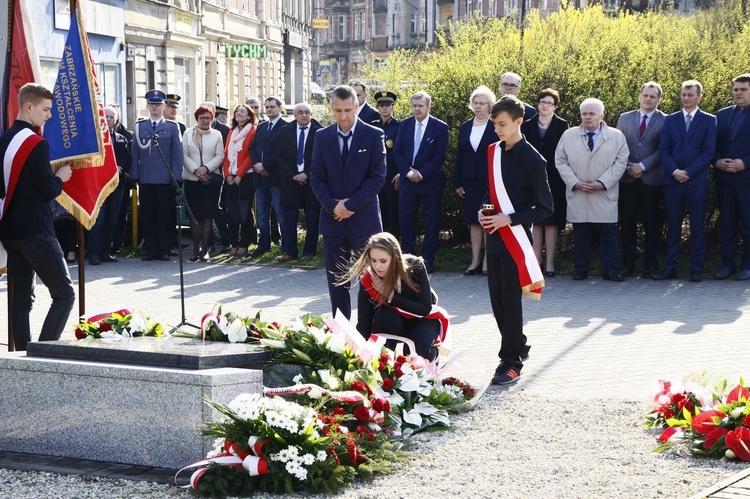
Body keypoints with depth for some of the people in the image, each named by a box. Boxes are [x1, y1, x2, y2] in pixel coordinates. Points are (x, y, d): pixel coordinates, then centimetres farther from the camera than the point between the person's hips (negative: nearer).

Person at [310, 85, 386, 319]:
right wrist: (333, 205, -11)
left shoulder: (373, 135, -3)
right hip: (332, 219, 3)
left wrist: (351, 205, -14)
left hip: (364, 219, -3)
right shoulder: (322, 136, 6)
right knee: (336, 280, 8)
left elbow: (378, 177, -8)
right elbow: (316, 177, 4)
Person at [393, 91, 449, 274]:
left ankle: (428, 259, 8)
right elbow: (397, 151, 5)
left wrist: (421, 174, -13)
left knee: (431, 222, 1)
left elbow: (440, 156, -8)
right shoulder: (404, 125, 7)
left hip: (431, 181, -3)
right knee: (405, 220, 2)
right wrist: (408, 171, -9)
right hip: (407, 180, 3)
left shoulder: (440, 127, -4)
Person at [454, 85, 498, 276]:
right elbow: (459, 155, 12)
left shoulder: (496, 128, -3)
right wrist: (457, 182, 7)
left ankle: (487, 262, 3)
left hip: (490, 180, -4)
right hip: (470, 180, 5)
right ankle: (475, 261, 11)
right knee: (473, 221, 6)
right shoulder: (465, 127, 11)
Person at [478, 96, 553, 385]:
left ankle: (511, 362, 2)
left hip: (515, 239, -7)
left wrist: (509, 219, -18)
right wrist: (484, 211, 2)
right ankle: (518, 346, 29)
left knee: (510, 299, -4)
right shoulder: (493, 151, 8)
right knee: (496, 297, 11)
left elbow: (544, 207, -10)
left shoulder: (531, 159, -12)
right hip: (494, 236, 7)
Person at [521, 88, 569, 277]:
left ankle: (550, 263, 0)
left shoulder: (562, 125, 2)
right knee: (535, 221, 4)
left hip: (554, 181, -2)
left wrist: (563, 178, -8)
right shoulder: (527, 125, 9)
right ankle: (536, 261, 8)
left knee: (551, 221, -2)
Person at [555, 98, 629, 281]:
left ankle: (610, 271, 5)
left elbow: (620, 162, -1)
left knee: (608, 232, -1)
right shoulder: (568, 135, 7)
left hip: (605, 194, -1)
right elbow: (560, 161, 4)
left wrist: (602, 183, -12)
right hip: (577, 194, 1)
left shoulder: (617, 136, 4)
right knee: (580, 232, 4)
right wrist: (576, 183, -7)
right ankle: (580, 270, 12)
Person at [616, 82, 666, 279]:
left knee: (652, 223, 2)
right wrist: (627, 167, -4)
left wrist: (642, 166, -12)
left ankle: (650, 264, 9)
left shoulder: (665, 121, 2)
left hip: (652, 179, -3)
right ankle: (628, 263, 10)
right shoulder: (625, 118, 13)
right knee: (627, 222, 3)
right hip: (627, 179, 3)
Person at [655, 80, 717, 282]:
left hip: (697, 180, -2)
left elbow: (708, 151, -2)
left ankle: (696, 269, 5)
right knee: (673, 226, 4)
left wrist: (688, 172, -11)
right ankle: (670, 267, 8)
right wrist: (675, 171, -10)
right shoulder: (670, 120, 12)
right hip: (672, 180, 2)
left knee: (697, 226, 1)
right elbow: (663, 150, 6)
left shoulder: (709, 121, 5)